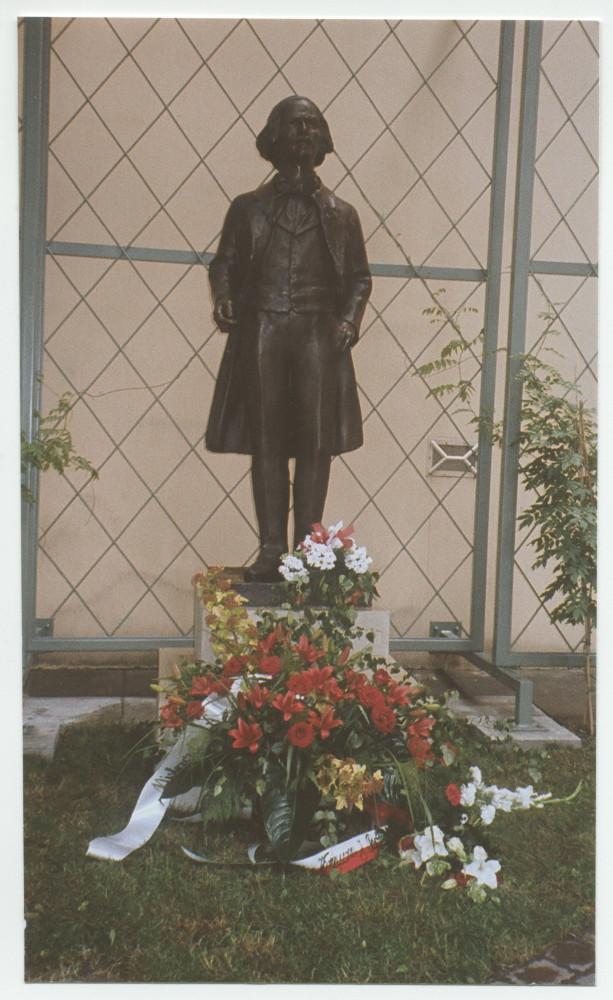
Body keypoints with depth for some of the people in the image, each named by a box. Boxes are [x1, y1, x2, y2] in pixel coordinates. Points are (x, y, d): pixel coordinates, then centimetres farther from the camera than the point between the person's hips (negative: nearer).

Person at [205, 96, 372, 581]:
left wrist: (350, 320, -1)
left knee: (316, 441, -6)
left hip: (318, 332, 0)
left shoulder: (341, 213, 18)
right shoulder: (249, 208, 18)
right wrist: (223, 297, -6)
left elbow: (359, 277, 17)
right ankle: (271, 550, 1)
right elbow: (224, 262, 15)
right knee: (266, 440, -3)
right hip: (261, 330, 0)